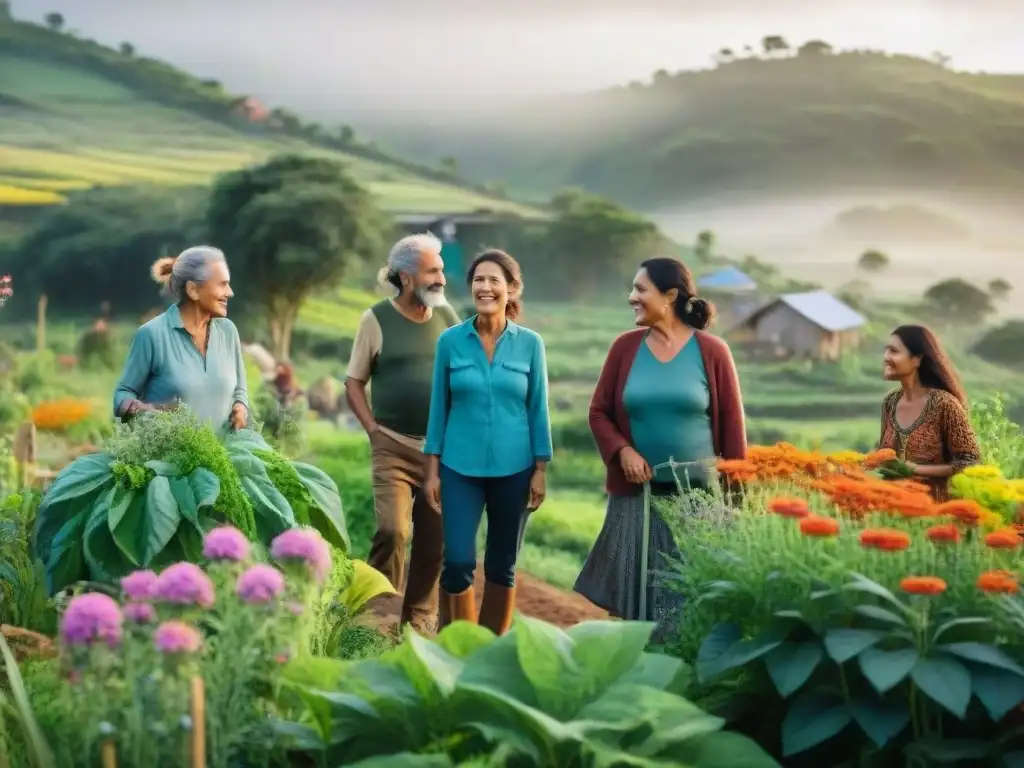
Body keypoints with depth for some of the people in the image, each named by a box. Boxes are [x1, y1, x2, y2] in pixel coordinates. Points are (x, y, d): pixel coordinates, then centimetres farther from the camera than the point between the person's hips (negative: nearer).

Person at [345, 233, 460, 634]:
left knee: (434, 540, 6)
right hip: (394, 448, -3)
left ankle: (421, 620, 20)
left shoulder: (446, 316, 7)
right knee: (391, 531, -15)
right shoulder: (377, 319, -3)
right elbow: (354, 383, 2)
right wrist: (374, 430, -7)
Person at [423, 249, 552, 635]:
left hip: (513, 468, 0)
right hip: (461, 468, 0)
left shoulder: (529, 344, -1)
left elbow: (538, 409, 3)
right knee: (457, 562, -7)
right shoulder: (450, 341, -1)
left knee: (502, 566, 8)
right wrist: (433, 469, 0)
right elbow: (439, 406, 3)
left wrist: (540, 470, -1)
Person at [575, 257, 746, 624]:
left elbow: (732, 424, 0)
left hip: (699, 495, -2)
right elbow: (599, 412, 7)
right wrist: (622, 450, -12)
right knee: (632, 597, 7)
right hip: (636, 495, 2)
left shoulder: (711, 350, -3)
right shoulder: (625, 346, 3)